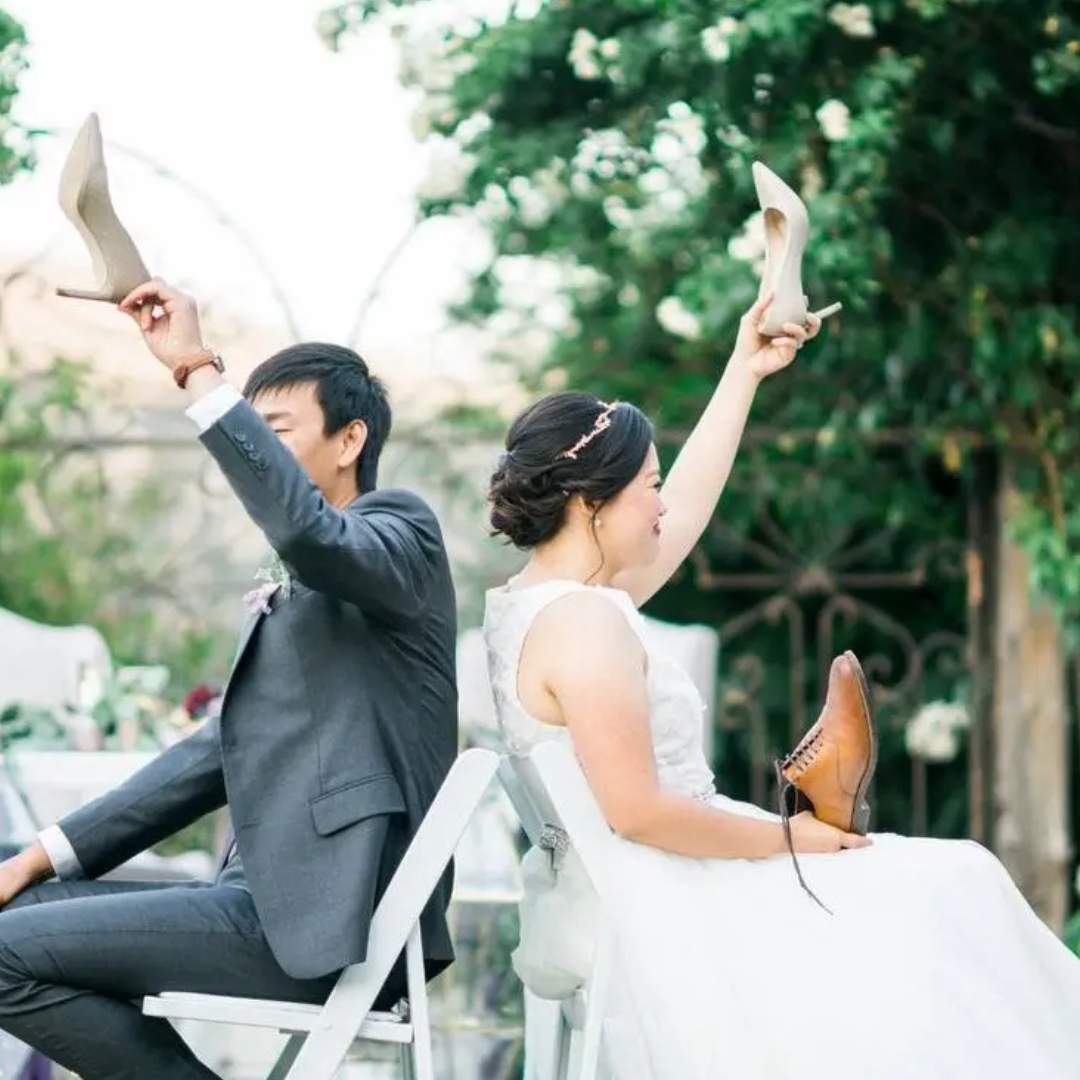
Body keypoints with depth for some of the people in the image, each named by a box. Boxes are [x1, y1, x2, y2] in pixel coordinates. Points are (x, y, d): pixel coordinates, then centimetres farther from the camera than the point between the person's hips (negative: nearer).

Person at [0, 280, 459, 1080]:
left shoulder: (400, 525, -3)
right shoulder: (290, 593, 23)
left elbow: (308, 531, -27)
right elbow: (221, 752, 21)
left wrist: (199, 372, -22)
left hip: (332, 920, -9)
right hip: (283, 899, 9)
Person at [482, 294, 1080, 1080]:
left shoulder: (543, 597, 9)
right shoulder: (583, 620, -21)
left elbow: (685, 513, 20)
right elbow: (636, 810, -26)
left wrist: (744, 373, 22)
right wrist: (787, 838, -15)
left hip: (626, 900, 10)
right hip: (657, 915, -10)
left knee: (936, 878, 13)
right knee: (943, 894, -1)